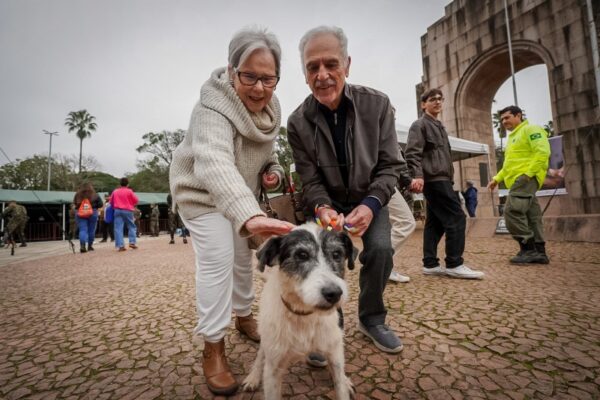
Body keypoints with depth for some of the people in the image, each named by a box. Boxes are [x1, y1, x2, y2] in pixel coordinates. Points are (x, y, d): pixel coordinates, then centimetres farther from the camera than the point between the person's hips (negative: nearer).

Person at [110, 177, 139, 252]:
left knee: (118, 228, 0)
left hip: (118, 211, 2)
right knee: (131, 227, 10)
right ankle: (132, 242, -2)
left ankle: (120, 245, -6)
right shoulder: (129, 191, -3)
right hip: (127, 211, -2)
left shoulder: (115, 191, 7)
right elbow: (136, 200, 1)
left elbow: (111, 201, 14)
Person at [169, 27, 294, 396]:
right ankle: (213, 347, 3)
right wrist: (249, 215, -71)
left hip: (242, 194, 7)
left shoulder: (270, 106, -9)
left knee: (244, 255, 14)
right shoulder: (213, 110, -34)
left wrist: (273, 170, -13)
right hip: (203, 193, -7)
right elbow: (215, 164, -54)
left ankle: (244, 316, 37)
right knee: (218, 259, -17)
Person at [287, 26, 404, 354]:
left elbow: (389, 165, -11)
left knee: (381, 249, -19)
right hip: (329, 201, 0)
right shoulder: (298, 123, -16)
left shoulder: (377, 104, -15)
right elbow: (311, 181, -12)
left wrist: (371, 204, -27)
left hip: (369, 199, 1)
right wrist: (323, 209, -33)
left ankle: (371, 318, 10)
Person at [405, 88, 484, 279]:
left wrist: (450, 175, 24)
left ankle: (430, 264, 10)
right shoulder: (419, 124, -2)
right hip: (434, 179, -10)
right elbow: (412, 153, -16)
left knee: (435, 222, 6)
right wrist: (417, 176, -29)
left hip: (440, 179, 10)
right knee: (456, 217, -11)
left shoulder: (439, 126, 26)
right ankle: (454, 264, -5)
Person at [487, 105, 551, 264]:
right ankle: (539, 252, 9)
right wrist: (497, 178, 22)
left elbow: (542, 152, -14)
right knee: (532, 216, 7)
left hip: (525, 179, -10)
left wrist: (528, 173, -20)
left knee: (512, 211, -18)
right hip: (518, 180, 10)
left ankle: (528, 248, -11)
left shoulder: (531, 130, -1)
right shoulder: (512, 137, 27)